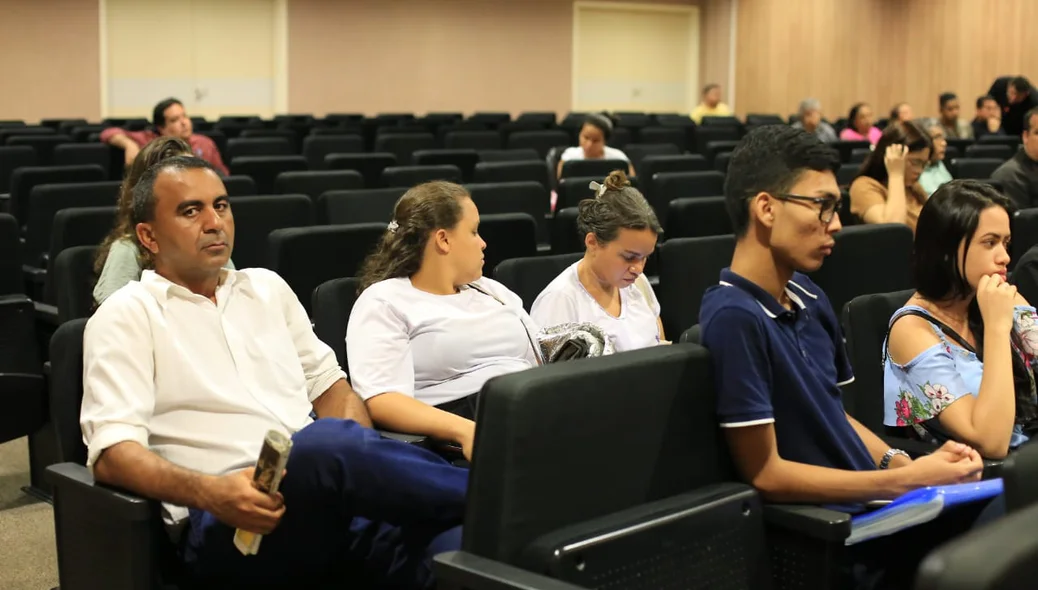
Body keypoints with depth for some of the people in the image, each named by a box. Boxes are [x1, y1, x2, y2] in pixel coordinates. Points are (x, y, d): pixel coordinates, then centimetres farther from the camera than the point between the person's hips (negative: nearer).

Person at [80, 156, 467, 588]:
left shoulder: (267, 287, 22)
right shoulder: (126, 316, 4)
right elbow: (112, 452, -7)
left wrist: (365, 469, 1)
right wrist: (211, 492, -26)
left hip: (335, 495, 4)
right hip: (226, 524, -4)